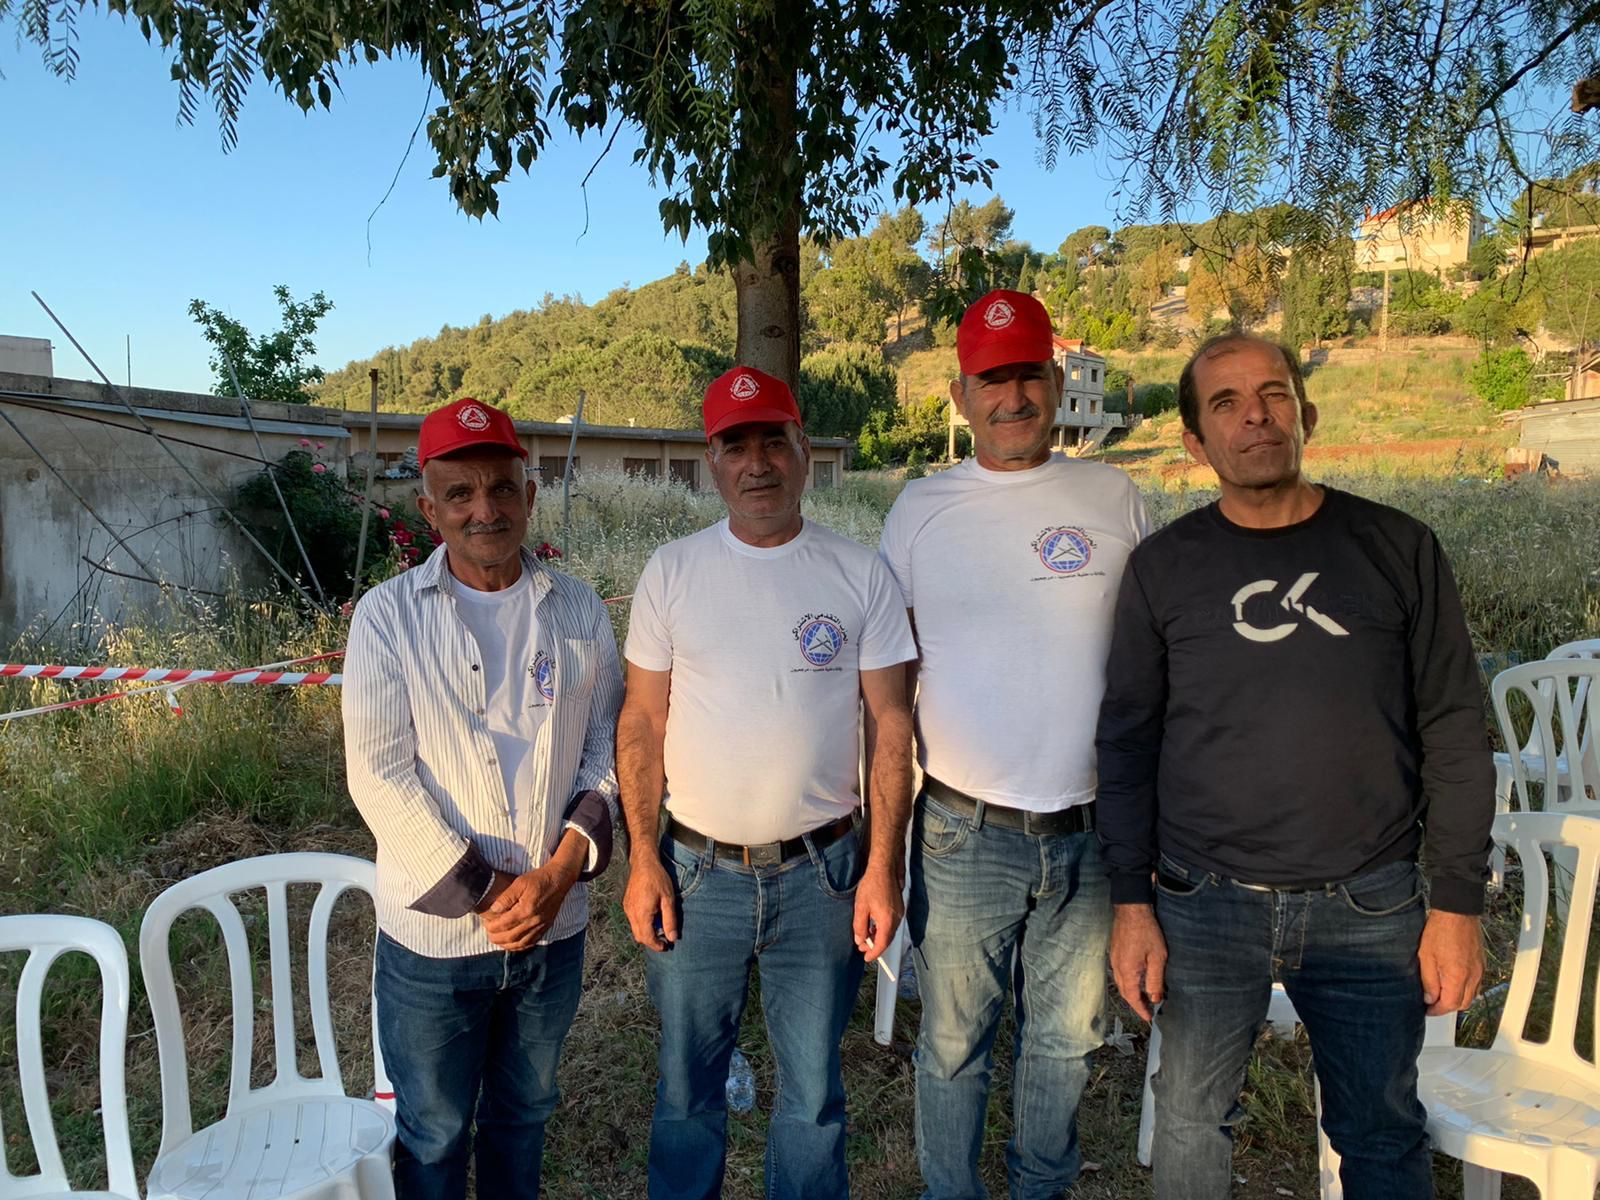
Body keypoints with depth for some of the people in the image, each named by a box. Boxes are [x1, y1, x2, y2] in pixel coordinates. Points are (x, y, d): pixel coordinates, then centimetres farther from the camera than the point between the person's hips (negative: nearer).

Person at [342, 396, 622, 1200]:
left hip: (554, 924, 3)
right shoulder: (388, 614, -8)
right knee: (434, 1133, 15)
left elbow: (606, 745, 2)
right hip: (432, 932, -2)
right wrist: (483, 891, -14)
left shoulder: (578, 611, 0)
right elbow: (380, 774, -12)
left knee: (523, 1116, 22)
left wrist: (561, 869, -11)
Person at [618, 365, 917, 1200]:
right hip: (696, 870, 1)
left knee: (812, 1090, 16)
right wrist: (644, 858, -4)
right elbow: (642, 723, 1)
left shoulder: (858, 575, -3)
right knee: (686, 1085, 17)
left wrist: (883, 866, -6)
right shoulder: (671, 573, -2)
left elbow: (891, 726, -2)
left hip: (822, 872, 0)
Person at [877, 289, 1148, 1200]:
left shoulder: (1114, 497, 2)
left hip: (1091, 833, 2)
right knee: (954, 1046, 13)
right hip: (965, 833, -1)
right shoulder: (922, 507, -1)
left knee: (1067, 1038, 19)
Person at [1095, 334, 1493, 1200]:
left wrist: (1457, 903, -1)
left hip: (1370, 904, 0)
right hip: (1205, 902, 0)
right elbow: (1128, 742, 1)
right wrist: (1130, 903, -2)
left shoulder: (1398, 549, -1)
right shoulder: (1164, 567, -1)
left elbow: (1453, 734, 2)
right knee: (1192, 1126, 14)